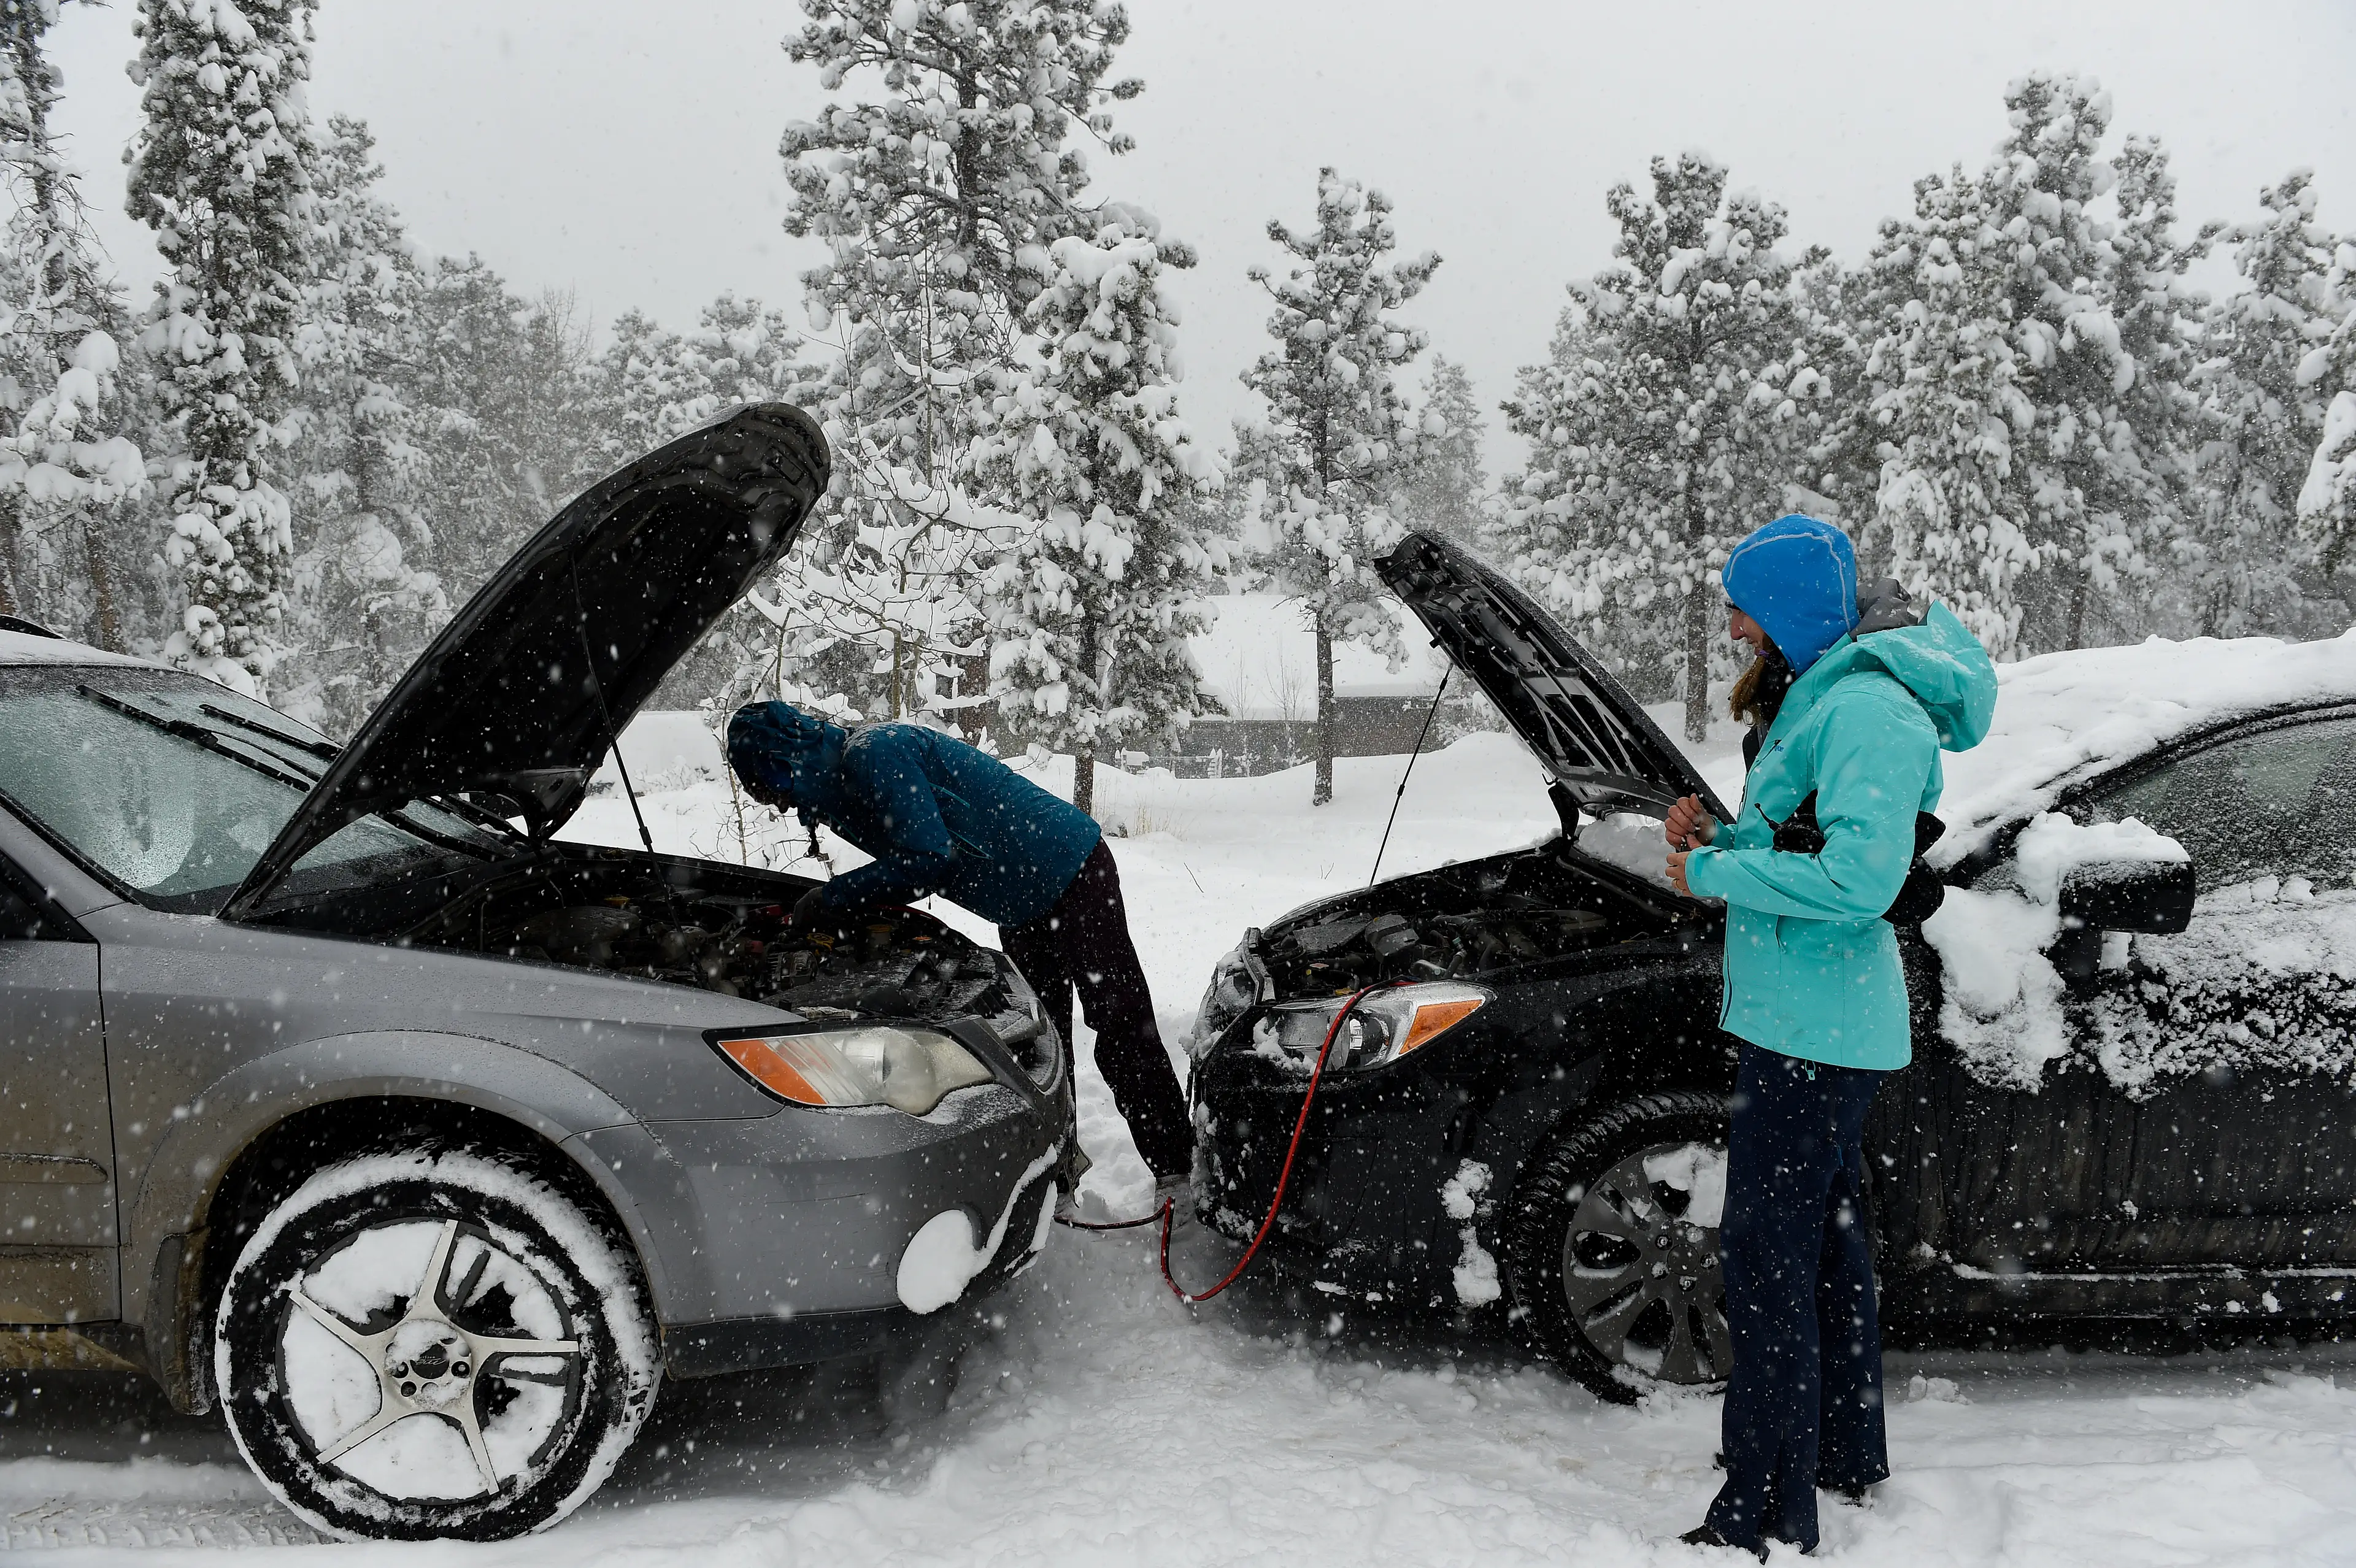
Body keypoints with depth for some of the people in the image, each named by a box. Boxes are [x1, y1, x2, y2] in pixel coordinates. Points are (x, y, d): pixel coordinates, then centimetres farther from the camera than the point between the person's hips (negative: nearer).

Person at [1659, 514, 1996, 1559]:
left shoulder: (1867, 708, -19)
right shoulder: (1812, 696, 14)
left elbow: (1860, 876, -28)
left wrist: (1717, 875, -18)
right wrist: (1718, 837, 3)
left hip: (1817, 1028, -11)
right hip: (1813, 1018, 11)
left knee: (1768, 1257, -6)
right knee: (1825, 1236, 21)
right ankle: (1848, 1458, 38)